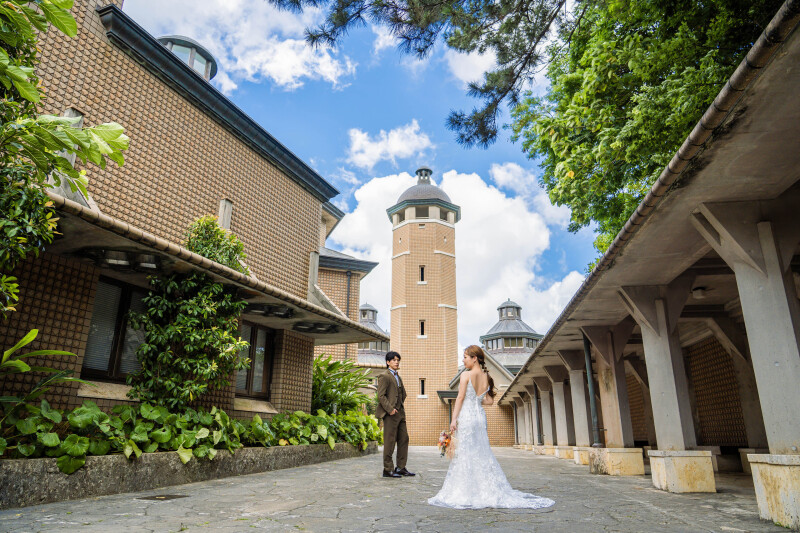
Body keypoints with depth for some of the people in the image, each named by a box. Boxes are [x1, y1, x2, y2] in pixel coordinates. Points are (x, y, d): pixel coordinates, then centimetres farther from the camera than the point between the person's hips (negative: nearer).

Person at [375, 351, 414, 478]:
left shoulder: (398, 377, 20)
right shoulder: (384, 376, -7)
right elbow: (381, 395, -15)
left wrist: (400, 407, 16)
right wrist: (390, 409, -19)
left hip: (400, 413, 9)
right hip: (390, 414, -9)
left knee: (404, 439, 10)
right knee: (390, 441, -4)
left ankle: (401, 468, 18)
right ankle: (388, 470, 3)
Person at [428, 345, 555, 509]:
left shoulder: (466, 375, -9)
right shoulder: (487, 377, 8)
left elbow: (460, 398, -10)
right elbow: (489, 400, 12)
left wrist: (454, 419, -8)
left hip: (466, 415, -6)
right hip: (480, 416, 6)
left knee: (465, 452, 0)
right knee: (482, 453, 13)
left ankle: (466, 492, 3)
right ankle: (488, 490, 16)